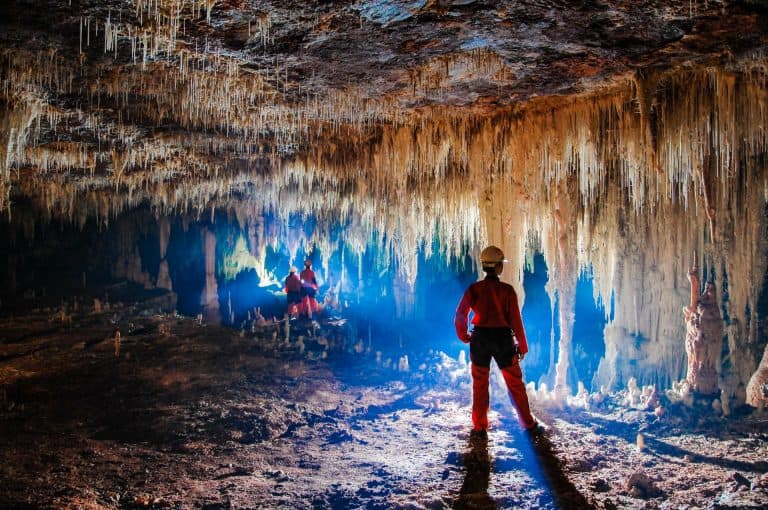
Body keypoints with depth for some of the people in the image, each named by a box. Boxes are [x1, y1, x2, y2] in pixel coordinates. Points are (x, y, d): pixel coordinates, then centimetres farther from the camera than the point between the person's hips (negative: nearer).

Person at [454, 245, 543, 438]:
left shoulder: (474, 289, -6)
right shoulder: (507, 290, -11)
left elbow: (460, 315, -5)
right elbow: (515, 319, -8)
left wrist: (463, 336, 13)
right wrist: (522, 346, 3)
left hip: (480, 339, 1)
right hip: (503, 339, -1)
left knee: (480, 384, 14)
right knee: (515, 384, 12)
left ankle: (479, 427, 18)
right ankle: (529, 424, 21)